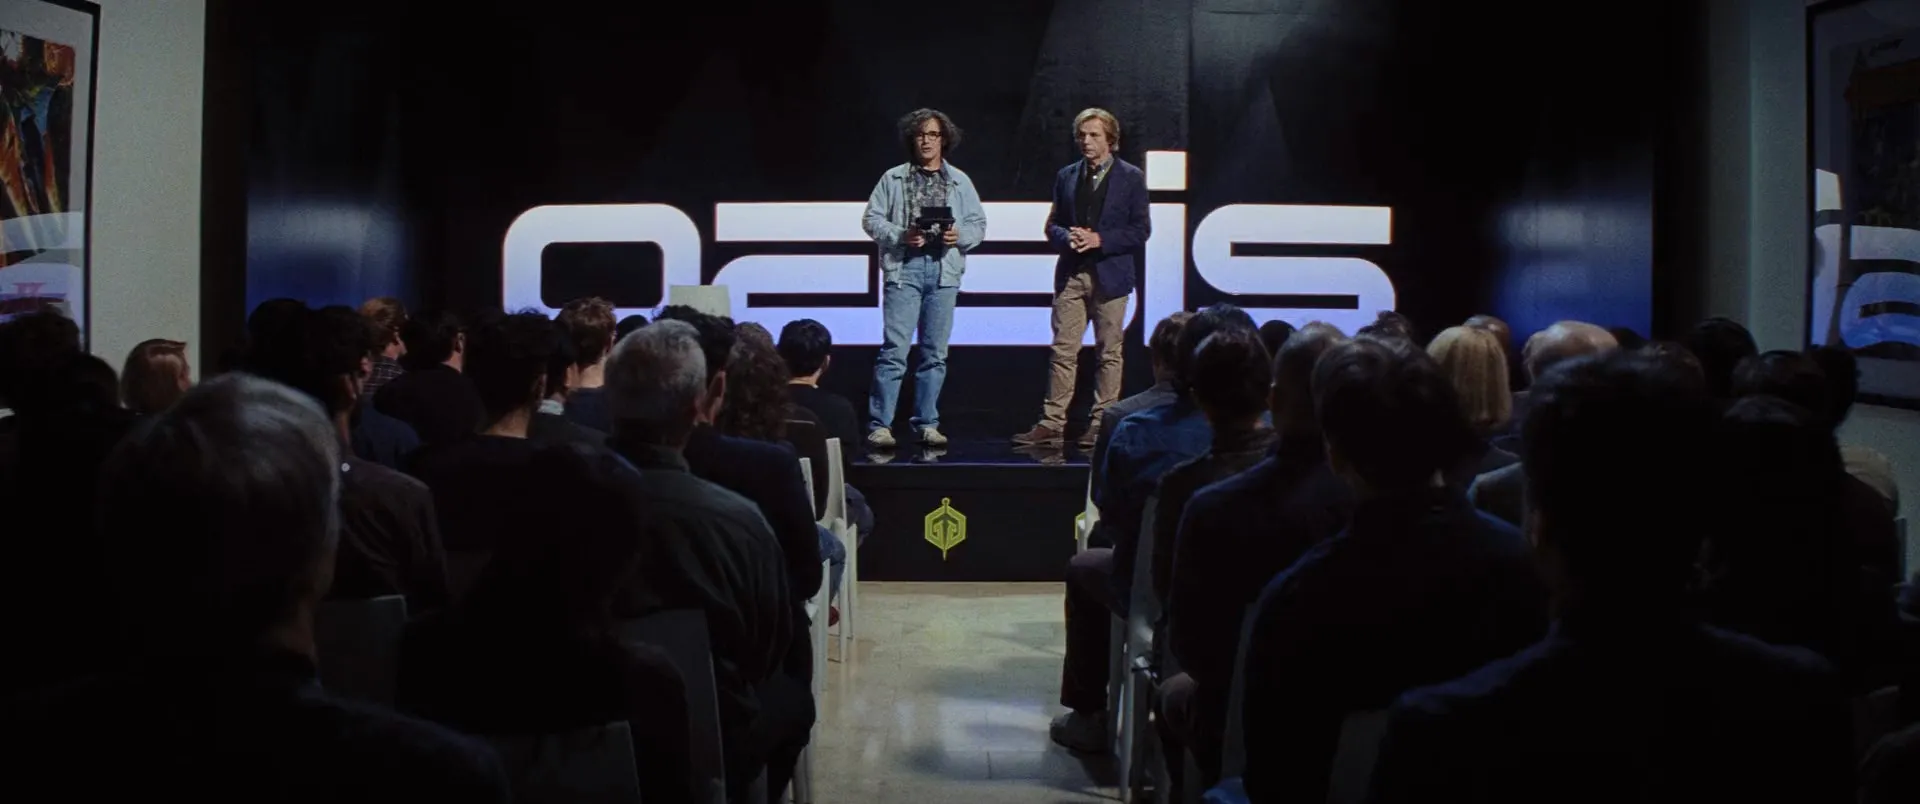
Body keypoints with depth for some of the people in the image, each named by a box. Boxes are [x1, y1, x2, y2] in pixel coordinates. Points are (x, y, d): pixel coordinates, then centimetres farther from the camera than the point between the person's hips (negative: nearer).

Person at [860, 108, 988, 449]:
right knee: (894, 350, -8)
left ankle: (926, 424, 13)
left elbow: (978, 225, 13)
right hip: (904, 268, -3)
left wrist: (960, 236, -8)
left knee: (935, 353, 5)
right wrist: (900, 236, -12)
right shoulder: (893, 178, 7)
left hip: (944, 270, 3)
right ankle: (879, 425, -6)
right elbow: (871, 219, 4)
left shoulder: (960, 181, 13)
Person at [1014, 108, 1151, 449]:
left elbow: (1140, 229, -3)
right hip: (1071, 274, 3)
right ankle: (1052, 423, 3)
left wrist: (1100, 239, -14)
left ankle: (1101, 423, 9)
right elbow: (1053, 225, 13)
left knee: (1109, 352, 2)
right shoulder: (1066, 176, 11)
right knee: (1062, 350, 1)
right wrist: (1067, 238, -10)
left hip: (1110, 275, -3)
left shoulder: (1131, 177, 1)